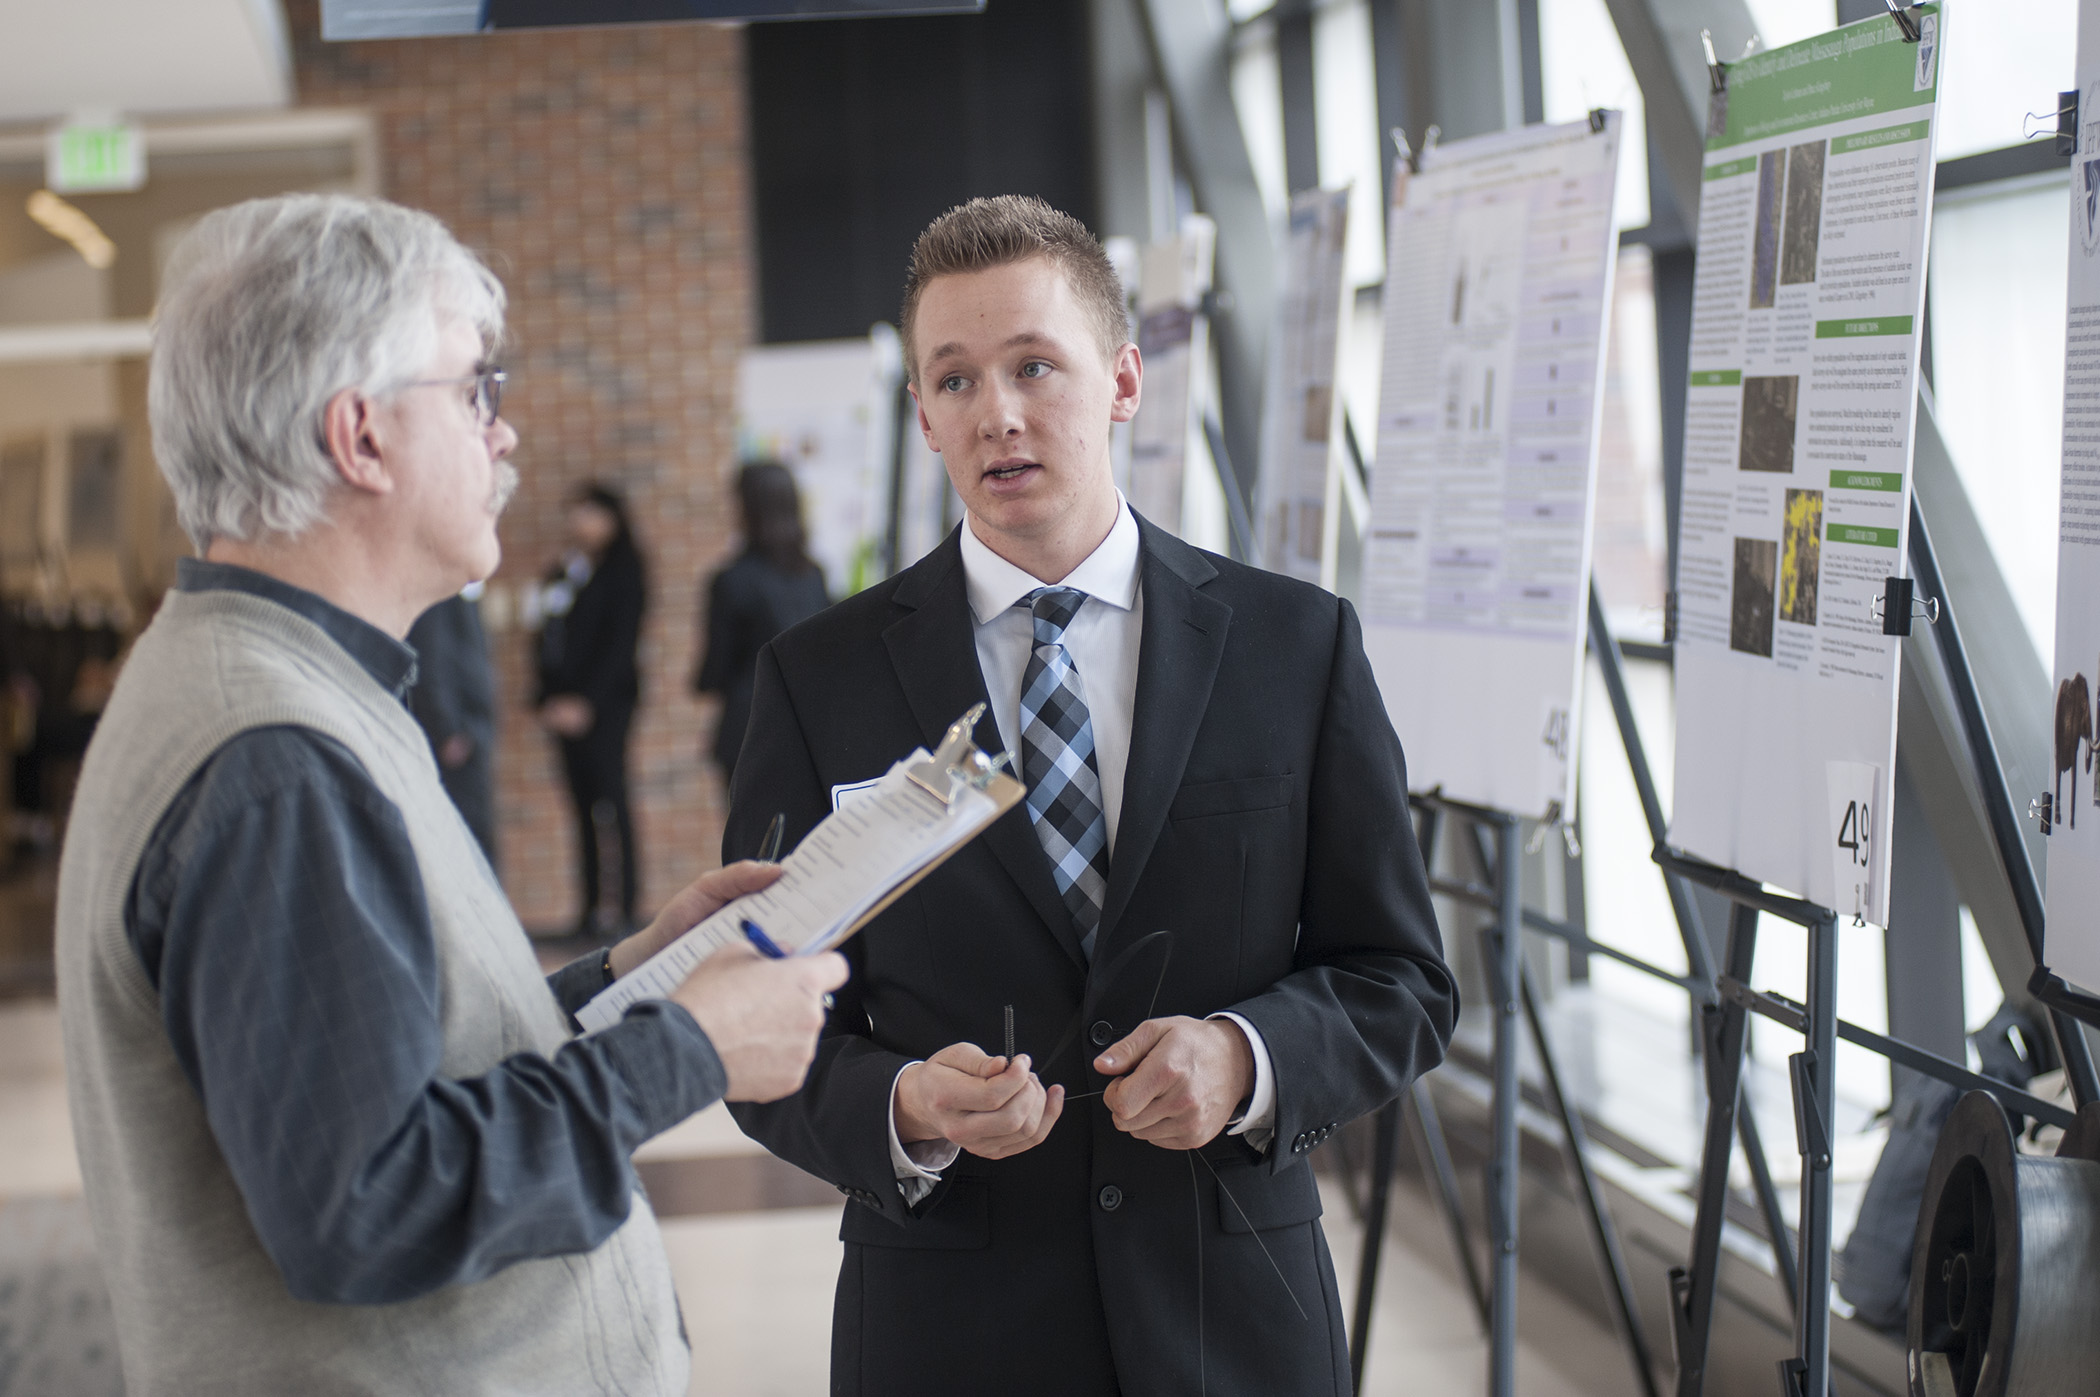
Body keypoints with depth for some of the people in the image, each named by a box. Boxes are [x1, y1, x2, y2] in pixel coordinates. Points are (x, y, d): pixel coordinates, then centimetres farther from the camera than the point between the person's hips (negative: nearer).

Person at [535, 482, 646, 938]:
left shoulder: (622, 574, -3)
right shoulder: (561, 576, 18)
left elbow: (619, 644, -10)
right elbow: (549, 641, 19)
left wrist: (585, 702, -15)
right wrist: (547, 700, 7)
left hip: (605, 703, -7)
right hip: (564, 707, 7)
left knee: (609, 800, -10)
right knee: (584, 804, 5)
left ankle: (621, 908, -9)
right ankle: (592, 907, 7)